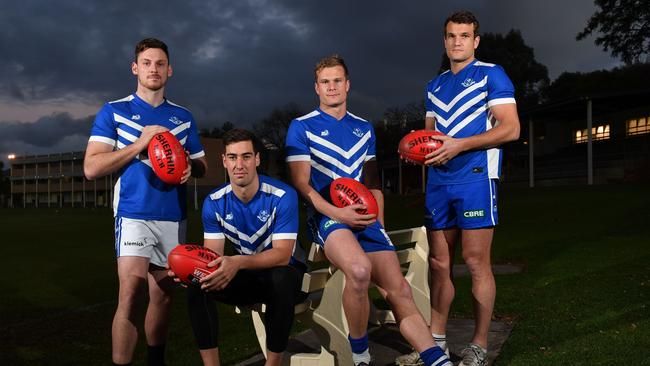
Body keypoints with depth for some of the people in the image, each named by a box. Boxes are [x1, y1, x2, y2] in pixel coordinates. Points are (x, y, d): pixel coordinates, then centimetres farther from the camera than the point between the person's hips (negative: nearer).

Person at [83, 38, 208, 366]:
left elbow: (202, 165, 19)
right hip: (134, 214, -4)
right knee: (131, 294, -16)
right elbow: (91, 168, -5)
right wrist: (140, 143, -13)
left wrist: (190, 167, -5)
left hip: (174, 217, 4)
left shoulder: (183, 117, 13)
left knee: (163, 295, 12)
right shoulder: (113, 112, 3)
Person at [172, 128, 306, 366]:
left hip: (285, 273, -3)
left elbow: (282, 254, -26)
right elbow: (213, 253, -11)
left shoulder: (282, 196, -21)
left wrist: (238, 262, -44)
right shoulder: (214, 202, -7)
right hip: (248, 275, 4)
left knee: (281, 278, -39)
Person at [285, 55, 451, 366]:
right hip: (328, 216, -5)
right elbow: (301, 184, -4)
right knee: (359, 269, -33)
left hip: (366, 219, 5)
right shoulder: (301, 127, 4)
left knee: (399, 290, -5)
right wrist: (337, 213, -17)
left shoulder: (364, 129, 19)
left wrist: (379, 222, 9)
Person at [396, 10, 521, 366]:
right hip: (438, 181, 6)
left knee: (476, 262, -2)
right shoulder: (434, 86, 20)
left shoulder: (491, 74, 1)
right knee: (439, 263, 7)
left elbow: (510, 128, -8)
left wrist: (459, 144, -18)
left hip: (474, 179, -6)